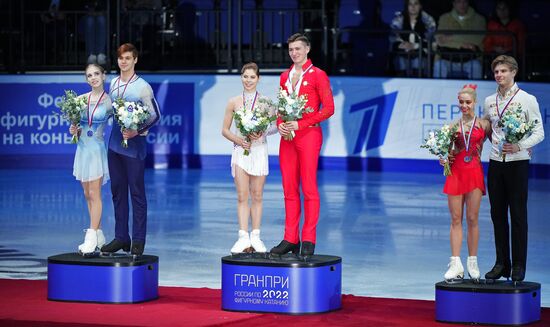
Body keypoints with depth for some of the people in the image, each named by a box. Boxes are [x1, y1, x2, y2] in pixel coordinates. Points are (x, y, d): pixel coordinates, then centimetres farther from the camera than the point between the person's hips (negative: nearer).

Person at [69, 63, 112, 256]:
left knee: (94, 194, -8)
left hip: (98, 149, -5)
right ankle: (98, 237, 14)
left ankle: (92, 238, -10)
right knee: (88, 195, 7)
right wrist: (74, 130, -5)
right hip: (83, 148, 5)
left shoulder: (109, 101, -5)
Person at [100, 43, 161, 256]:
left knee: (137, 192, -2)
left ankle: (138, 240, 2)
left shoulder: (142, 87, -7)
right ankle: (121, 237, 16)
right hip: (115, 142, 6)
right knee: (117, 190, 9)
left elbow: (155, 115, -4)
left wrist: (137, 131, -15)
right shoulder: (113, 84, 10)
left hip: (134, 144, -6)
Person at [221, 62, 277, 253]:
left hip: (259, 150, 0)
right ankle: (243, 237, -7)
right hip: (240, 151, 0)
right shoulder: (234, 102, 5)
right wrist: (238, 140, -9)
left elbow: (275, 125, 1)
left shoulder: (265, 101, 2)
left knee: (257, 196, 4)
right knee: (242, 196, -4)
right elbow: (225, 130, 8)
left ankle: (255, 237, 8)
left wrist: (262, 133, -17)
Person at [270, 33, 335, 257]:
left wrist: (301, 124, -14)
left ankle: (309, 241, -4)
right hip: (287, 137, 6)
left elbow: (328, 108, -7)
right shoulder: (285, 77, 16)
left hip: (308, 135, -6)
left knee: (309, 188, -6)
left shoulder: (318, 75, -2)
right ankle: (290, 239, 8)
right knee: (289, 189, 5)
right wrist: (280, 124, -1)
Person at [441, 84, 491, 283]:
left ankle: (472, 263, 8)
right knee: (456, 219, 0)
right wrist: (443, 158, -5)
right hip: (456, 172, 2)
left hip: (474, 173, -2)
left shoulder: (483, 124, 4)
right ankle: (455, 264, -2)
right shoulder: (453, 126, 9)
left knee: (472, 219, 0)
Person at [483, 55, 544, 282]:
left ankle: (519, 266, 1)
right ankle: (502, 263, 12)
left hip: (517, 163, -4)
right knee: (497, 214, 5)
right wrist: (497, 144, 4)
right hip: (495, 162, 4)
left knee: (518, 215, -3)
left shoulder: (527, 100, -2)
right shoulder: (489, 102, 11)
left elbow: (538, 133, -5)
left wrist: (519, 146, -19)